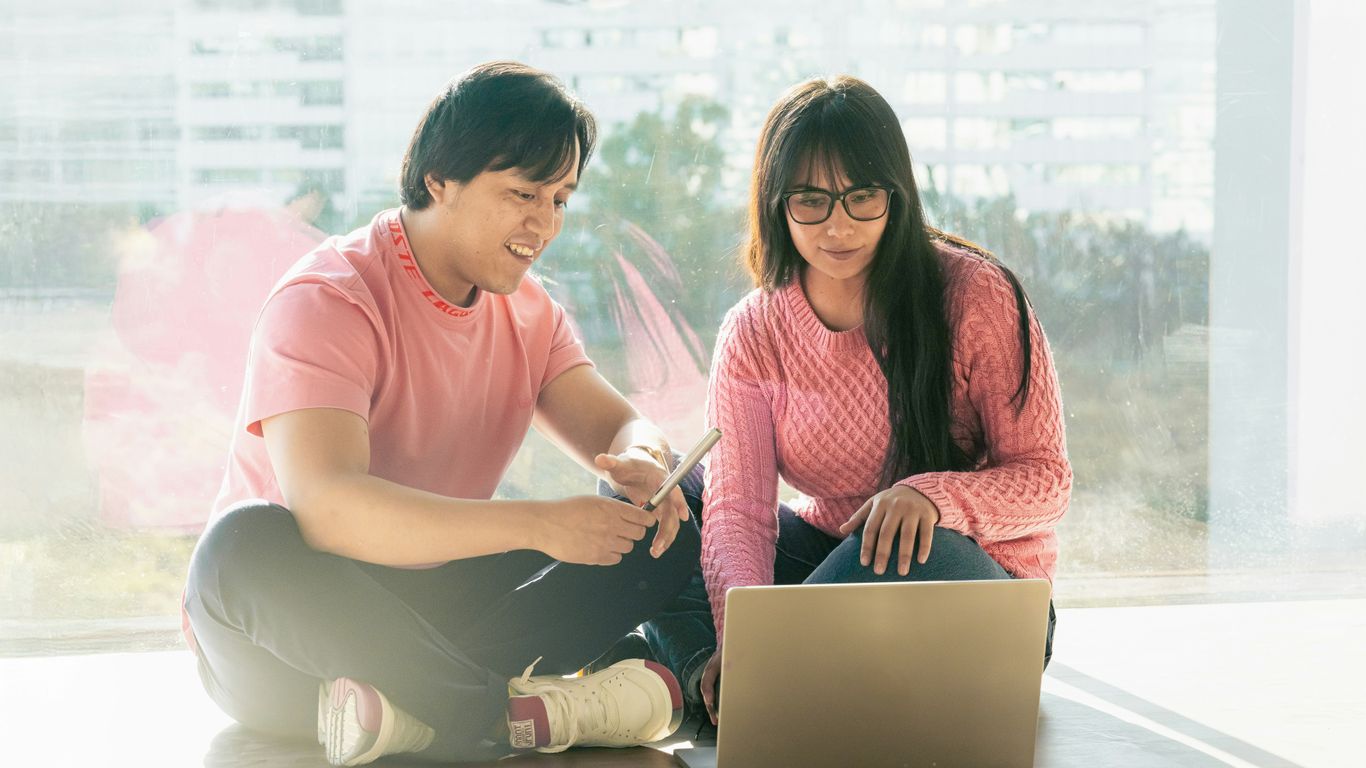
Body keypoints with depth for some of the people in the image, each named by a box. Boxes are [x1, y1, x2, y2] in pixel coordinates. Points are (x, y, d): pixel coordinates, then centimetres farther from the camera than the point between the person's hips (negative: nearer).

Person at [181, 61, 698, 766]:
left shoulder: (529, 311, 7)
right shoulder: (325, 302, -18)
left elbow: (618, 428, 3)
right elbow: (324, 504, -32)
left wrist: (643, 464, -24)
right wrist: (535, 525, -39)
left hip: (434, 612, 7)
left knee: (668, 530, -9)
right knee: (245, 545, -40)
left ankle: (410, 709, -29)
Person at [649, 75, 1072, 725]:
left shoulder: (976, 295, -12)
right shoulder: (753, 333, -2)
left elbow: (1046, 479, -11)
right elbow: (737, 507, -14)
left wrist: (933, 494, -32)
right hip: (827, 551, 4)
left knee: (903, 553, -39)